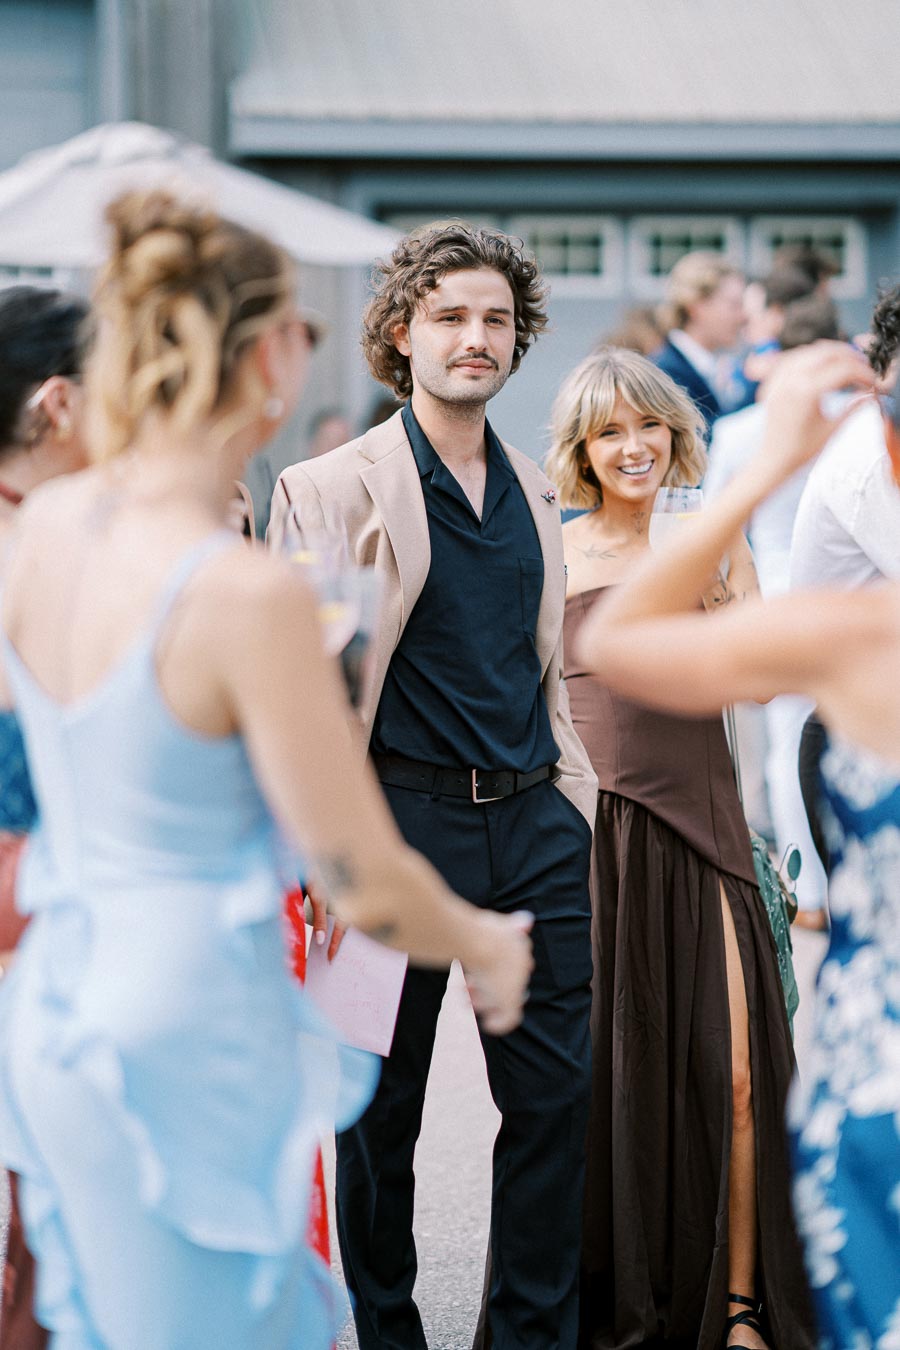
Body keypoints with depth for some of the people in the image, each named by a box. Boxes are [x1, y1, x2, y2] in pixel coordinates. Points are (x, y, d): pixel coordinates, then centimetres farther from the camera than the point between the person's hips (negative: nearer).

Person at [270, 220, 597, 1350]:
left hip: (532, 824, 5)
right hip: (404, 821, -5)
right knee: (381, 1105, 6)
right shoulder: (334, 486, -5)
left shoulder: (532, 492, 13)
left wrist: (577, 809, 14)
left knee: (557, 1093, 6)